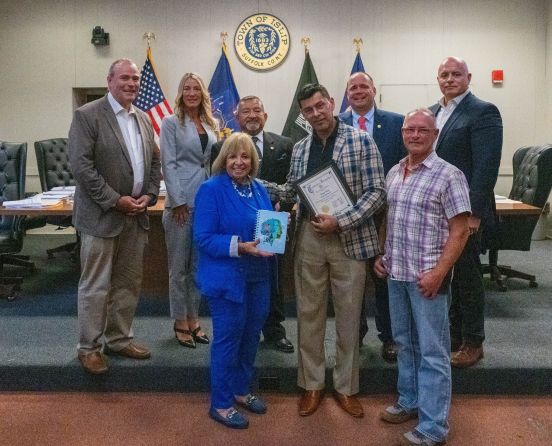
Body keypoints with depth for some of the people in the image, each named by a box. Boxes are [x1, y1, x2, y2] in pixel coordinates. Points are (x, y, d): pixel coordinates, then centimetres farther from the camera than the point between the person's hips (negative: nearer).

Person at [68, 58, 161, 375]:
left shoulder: (143, 119, 13)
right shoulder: (87, 115, -8)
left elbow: (155, 162, 16)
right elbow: (82, 165, -15)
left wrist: (149, 195, -1)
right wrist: (115, 200, -17)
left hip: (136, 216, 7)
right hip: (102, 216, -6)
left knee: (130, 283, 13)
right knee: (96, 286, 3)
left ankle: (120, 339, 28)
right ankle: (89, 347, 17)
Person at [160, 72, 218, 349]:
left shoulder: (211, 125, 14)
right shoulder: (171, 123, -1)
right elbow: (169, 164, -7)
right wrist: (178, 202, -14)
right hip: (181, 202, -5)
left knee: (199, 264, 11)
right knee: (179, 265, 3)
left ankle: (193, 318, 22)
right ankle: (180, 322, 14)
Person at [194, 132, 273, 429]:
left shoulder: (259, 188, 7)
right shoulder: (211, 189, -13)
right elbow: (203, 238, -18)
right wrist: (240, 246, -27)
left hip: (257, 276, 7)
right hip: (226, 278, -7)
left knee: (251, 335, 17)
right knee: (228, 338, 3)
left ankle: (241, 390, 37)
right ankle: (221, 404, 20)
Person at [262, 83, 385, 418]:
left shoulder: (362, 141, -5)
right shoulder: (300, 149, 9)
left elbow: (376, 192, -9)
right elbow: (292, 191, 13)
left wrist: (340, 222, -18)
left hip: (349, 240, -3)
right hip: (309, 239, 4)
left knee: (348, 317, 8)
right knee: (309, 314, 10)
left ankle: (346, 387, 25)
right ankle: (312, 384, 26)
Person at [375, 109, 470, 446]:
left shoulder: (449, 175, -10)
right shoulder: (394, 173, 9)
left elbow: (459, 231, -12)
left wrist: (438, 273, -18)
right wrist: (382, 255, 10)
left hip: (427, 277, -6)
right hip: (396, 273, 6)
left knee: (432, 351, 3)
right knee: (405, 343, 18)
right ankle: (410, 401, 36)